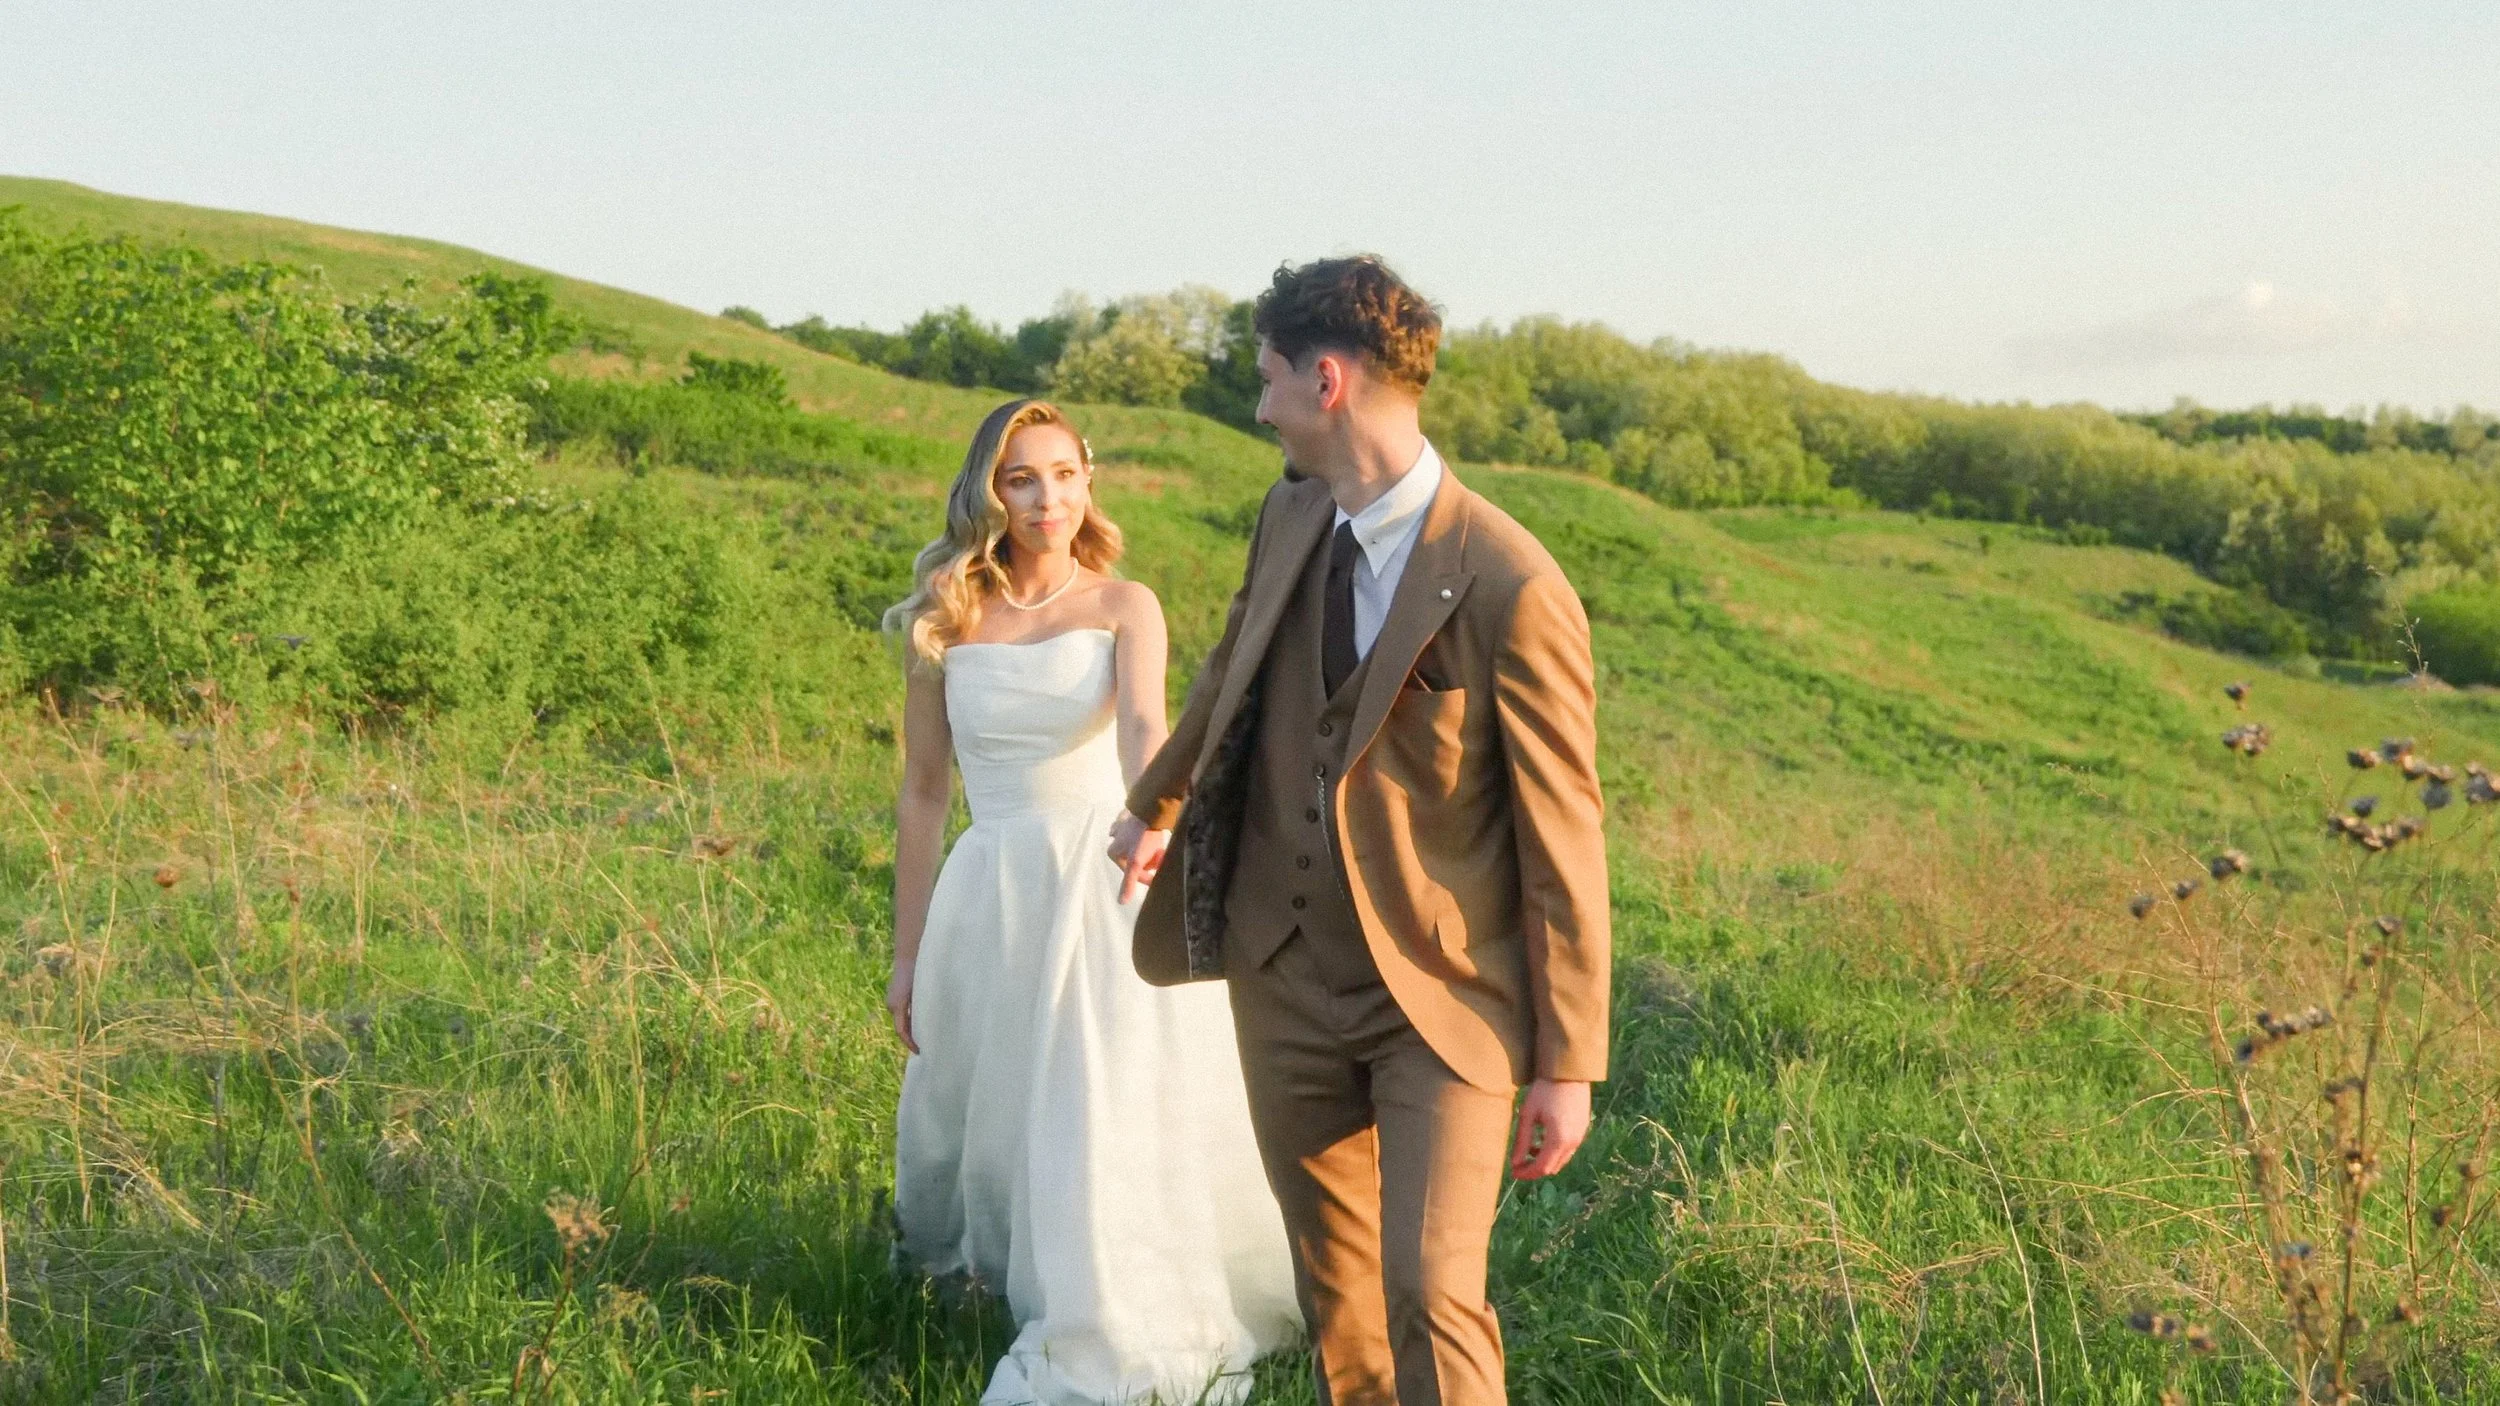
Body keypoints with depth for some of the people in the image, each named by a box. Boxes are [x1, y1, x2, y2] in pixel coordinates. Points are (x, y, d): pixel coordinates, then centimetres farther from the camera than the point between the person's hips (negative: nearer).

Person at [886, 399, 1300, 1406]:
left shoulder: (1124, 607, -1)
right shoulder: (945, 620, 3)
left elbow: (1145, 725, -21)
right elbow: (922, 791, 8)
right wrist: (907, 952, 10)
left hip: (1109, 887, -2)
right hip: (995, 898, 2)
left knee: (1118, 1122, -4)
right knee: (984, 1120, 12)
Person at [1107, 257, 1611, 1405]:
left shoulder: (1510, 587, -19)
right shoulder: (1289, 518, 1)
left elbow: (1562, 837, -14)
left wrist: (1567, 1063, -11)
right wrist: (1154, 805, 38)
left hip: (1443, 1001, -6)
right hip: (1286, 978, 6)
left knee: (1429, 1293, -14)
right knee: (1333, 1288, 14)